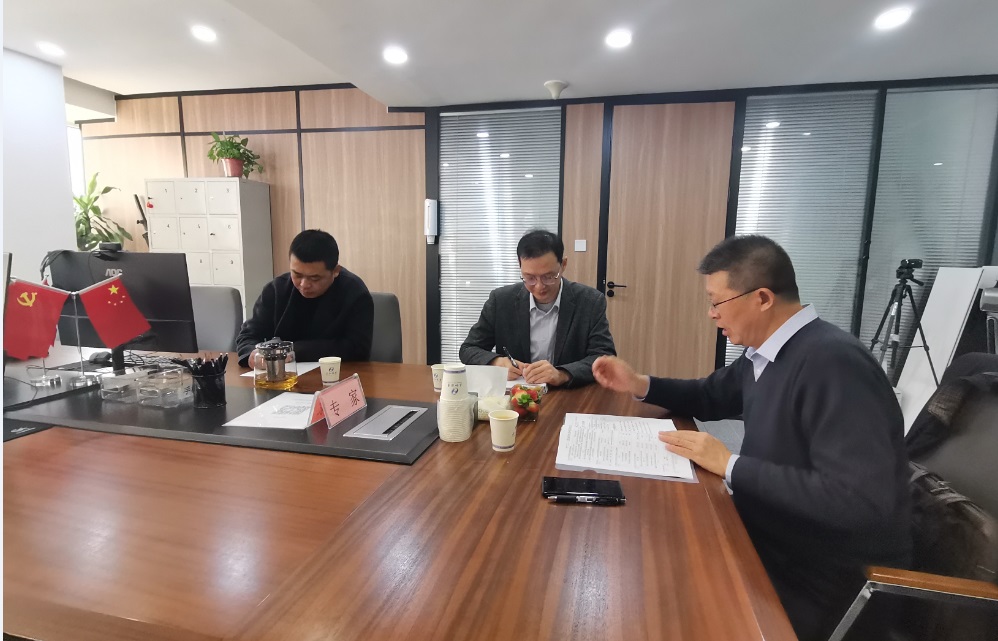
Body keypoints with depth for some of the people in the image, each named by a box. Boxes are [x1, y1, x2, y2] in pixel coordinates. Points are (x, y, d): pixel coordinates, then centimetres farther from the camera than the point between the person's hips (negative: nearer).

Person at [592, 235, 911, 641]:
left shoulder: (833, 362, -28)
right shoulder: (763, 354, 0)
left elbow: (860, 500, -33)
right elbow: (710, 397, 16)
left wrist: (731, 465, -26)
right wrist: (639, 385, 1)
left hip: (827, 582, -7)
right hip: (775, 546, 7)